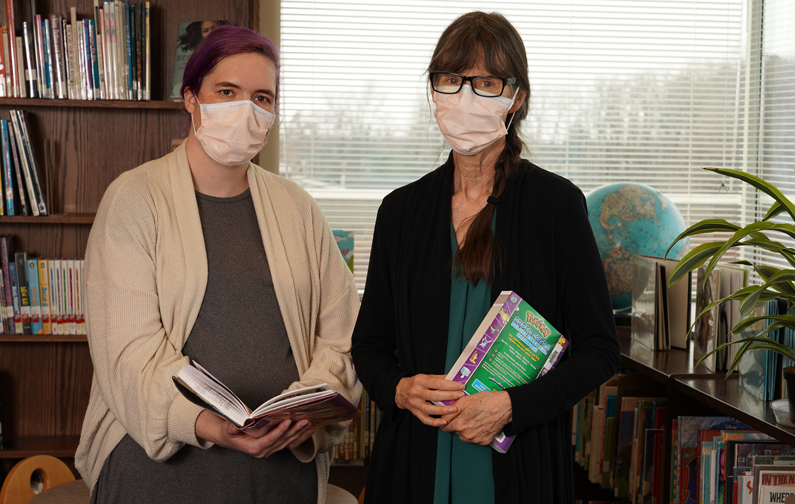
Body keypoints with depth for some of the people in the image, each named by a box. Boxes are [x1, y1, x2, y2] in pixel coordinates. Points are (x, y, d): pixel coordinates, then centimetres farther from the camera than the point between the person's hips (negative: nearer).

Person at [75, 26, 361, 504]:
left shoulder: (297, 208, 9)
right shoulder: (135, 199, -3)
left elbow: (342, 334, 4)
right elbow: (130, 347, -12)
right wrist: (203, 423, -27)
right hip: (157, 459, -3)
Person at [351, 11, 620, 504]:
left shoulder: (557, 203, -5)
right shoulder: (401, 210, 4)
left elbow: (600, 349, -5)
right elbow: (369, 343, 10)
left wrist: (511, 405, -17)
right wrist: (400, 389, -10)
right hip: (415, 464, 3)